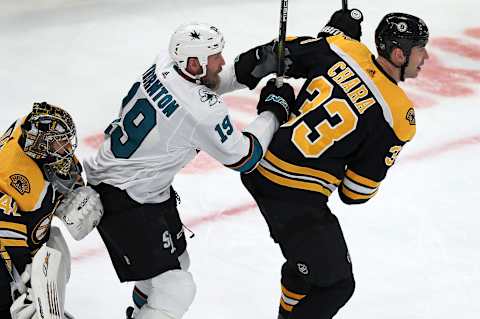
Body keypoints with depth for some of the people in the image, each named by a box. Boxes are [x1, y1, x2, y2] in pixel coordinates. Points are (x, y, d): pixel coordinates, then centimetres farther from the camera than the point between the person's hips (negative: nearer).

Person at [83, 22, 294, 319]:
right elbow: (243, 158, -15)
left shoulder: (164, 64, -8)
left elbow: (203, 82, 15)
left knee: (176, 259, 27)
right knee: (176, 289, -11)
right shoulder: (202, 111, -29)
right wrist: (273, 111, -4)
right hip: (122, 200, -10)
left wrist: (247, 71, -2)